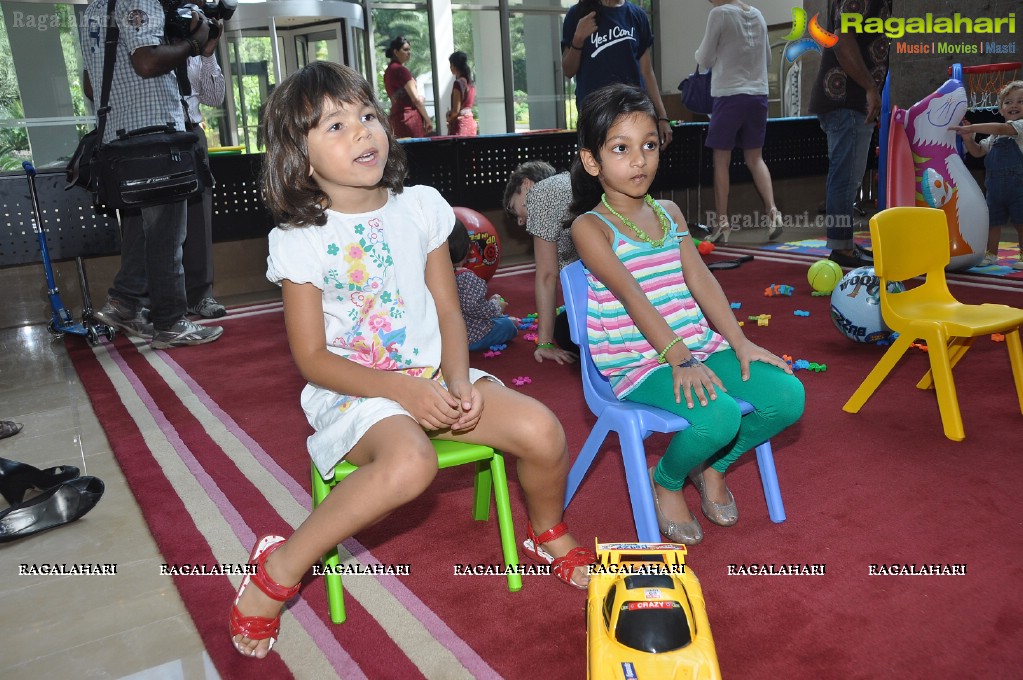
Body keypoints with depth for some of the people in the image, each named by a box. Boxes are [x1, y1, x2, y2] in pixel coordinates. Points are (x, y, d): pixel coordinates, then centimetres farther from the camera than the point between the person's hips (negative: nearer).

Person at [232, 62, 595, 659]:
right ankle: (280, 569, -13)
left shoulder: (421, 207, 3)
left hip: (434, 374, 4)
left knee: (542, 431, -17)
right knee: (411, 461, -37)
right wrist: (402, 390, -20)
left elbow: (448, 311, 6)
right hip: (353, 388, -4)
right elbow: (313, 358, -8)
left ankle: (549, 536, 17)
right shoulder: (300, 241, -7)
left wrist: (457, 379, -13)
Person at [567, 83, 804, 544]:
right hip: (640, 363, -6)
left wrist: (740, 342, -5)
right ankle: (666, 482, 5)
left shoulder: (669, 212, 14)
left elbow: (700, 279, 5)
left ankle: (712, 467, 17)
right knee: (718, 416, -31)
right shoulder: (591, 227, -6)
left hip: (700, 346, 7)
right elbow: (631, 295, -18)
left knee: (788, 395, -11)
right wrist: (678, 358, -26)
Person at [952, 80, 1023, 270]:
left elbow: (1001, 128, -23)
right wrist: (968, 139, 0)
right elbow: (979, 151, 19)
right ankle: (991, 255, 22)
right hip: (995, 188, 6)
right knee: (992, 221, 10)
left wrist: (971, 127, -27)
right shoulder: (995, 135, 16)